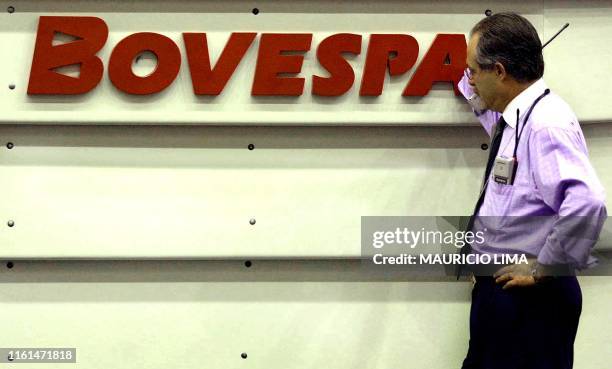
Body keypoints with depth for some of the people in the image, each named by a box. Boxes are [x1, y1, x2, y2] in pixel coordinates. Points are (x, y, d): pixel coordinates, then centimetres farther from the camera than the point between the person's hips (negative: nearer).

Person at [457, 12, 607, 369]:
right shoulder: (511, 119, 10)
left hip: (530, 297, -10)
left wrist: (544, 269, -23)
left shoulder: (547, 123, -20)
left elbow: (586, 203, -34)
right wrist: (472, 88, 15)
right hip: (499, 287, 10)